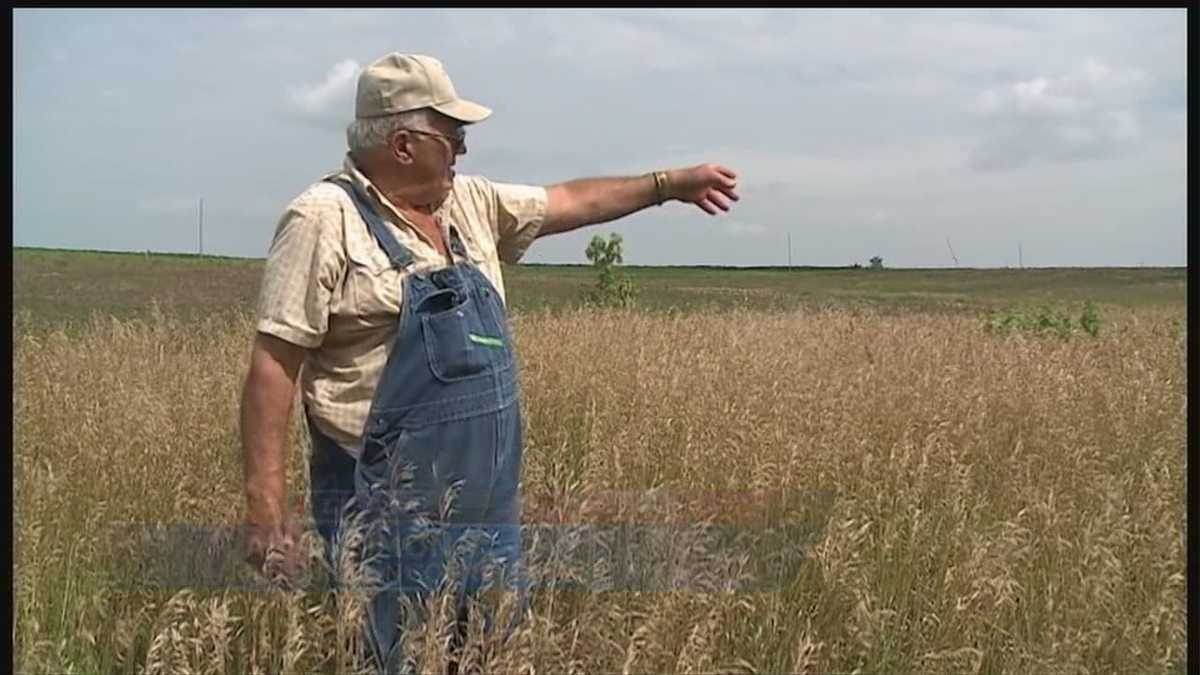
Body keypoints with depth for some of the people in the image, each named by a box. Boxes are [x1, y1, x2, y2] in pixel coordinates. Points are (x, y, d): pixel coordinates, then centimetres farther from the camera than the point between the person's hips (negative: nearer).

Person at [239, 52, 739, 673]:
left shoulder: (469, 203, 11)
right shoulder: (325, 219, -11)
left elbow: (569, 202, 25)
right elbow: (273, 364, -14)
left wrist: (671, 184, 28)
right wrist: (265, 504, -19)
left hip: (488, 510, 8)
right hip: (391, 519, -7)